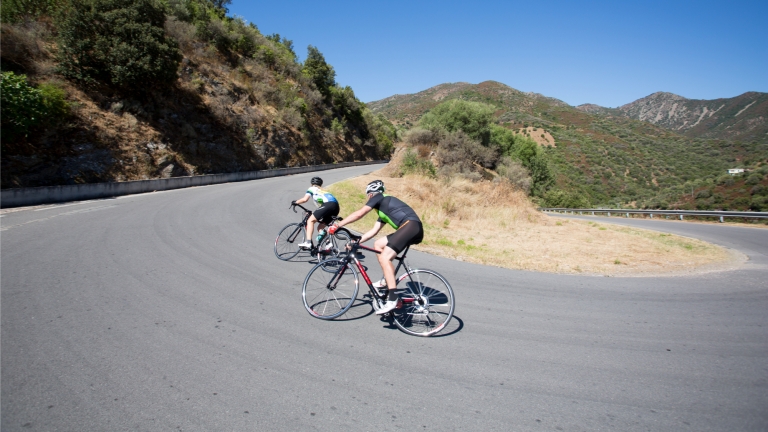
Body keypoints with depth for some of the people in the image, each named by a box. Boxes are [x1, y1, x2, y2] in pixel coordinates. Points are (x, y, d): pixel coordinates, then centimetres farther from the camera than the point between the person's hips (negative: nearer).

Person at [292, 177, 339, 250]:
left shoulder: (312, 188, 19)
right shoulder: (323, 190, 39)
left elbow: (305, 199, 5)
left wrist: (295, 202, 21)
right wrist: (315, 213, 44)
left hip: (328, 205, -7)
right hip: (336, 206, 7)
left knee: (310, 220, -1)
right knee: (320, 227, 17)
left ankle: (308, 243, -13)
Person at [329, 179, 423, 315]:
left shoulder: (378, 197, 5)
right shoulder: (383, 209, 30)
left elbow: (358, 214, -3)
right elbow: (373, 231, 29)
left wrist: (337, 225, 2)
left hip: (412, 226, -10)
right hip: (410, 228, 10)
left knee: (384, 258, -17)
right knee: (378, 245, 18)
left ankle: (393, 300, -21)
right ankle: (387, 281, 24)